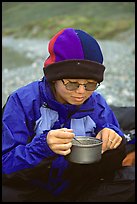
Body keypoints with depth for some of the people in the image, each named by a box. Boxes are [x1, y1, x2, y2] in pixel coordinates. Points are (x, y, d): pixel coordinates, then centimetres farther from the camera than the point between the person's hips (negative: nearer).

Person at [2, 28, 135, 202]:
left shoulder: (97, 104, -2)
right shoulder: (22, 101, -14)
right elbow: (6, 164, -19)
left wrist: (111, 138, -21)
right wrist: (43, 146, -38)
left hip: (80, 190, 4)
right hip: (31, 191, -3)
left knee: (129, 177, -18)